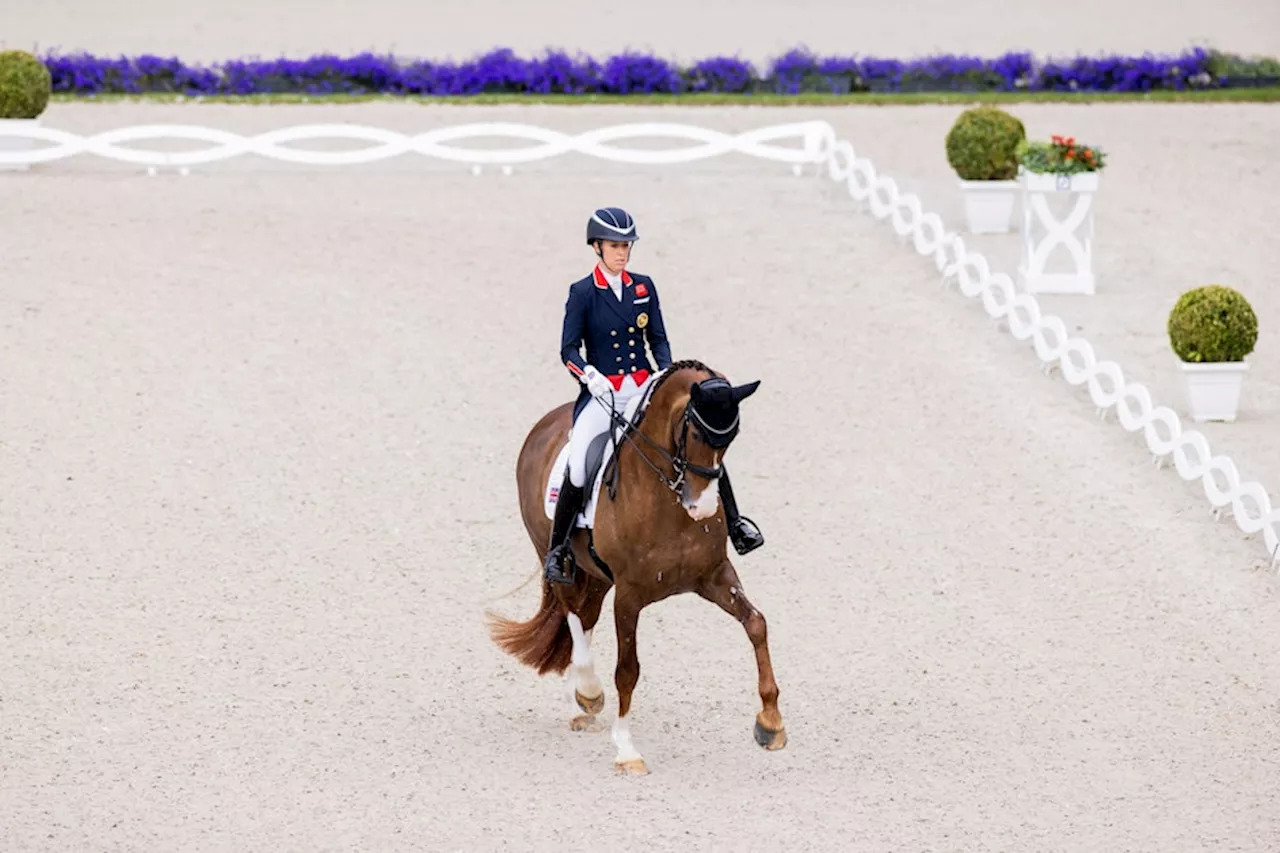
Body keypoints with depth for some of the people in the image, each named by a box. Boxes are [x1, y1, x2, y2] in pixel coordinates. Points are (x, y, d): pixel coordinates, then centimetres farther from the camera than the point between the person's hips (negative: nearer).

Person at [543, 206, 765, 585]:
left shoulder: (643, 287, 8)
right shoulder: (582, 293, -2)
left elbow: (658, 339, 10)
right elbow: (569, 349, -6)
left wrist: (666, 370, -10)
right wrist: (589, 374, -26)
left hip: (645, 388, 4)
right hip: (602, 394, -3)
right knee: (578, 470, -21)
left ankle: (734, 524, -3)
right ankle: (557, 550, -5)